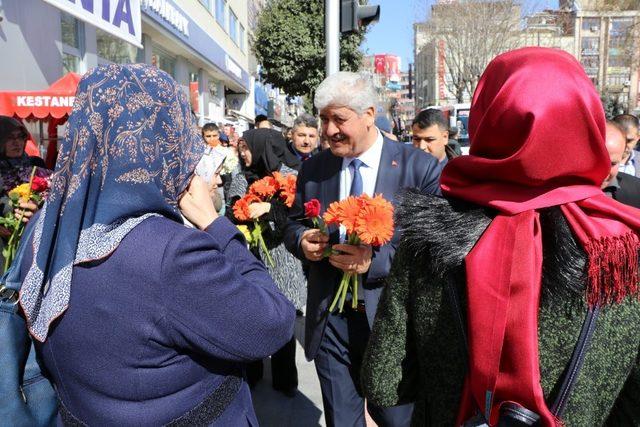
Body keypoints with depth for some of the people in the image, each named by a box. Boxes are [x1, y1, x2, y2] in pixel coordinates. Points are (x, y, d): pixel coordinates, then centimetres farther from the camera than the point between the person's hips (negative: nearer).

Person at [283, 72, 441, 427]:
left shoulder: (419, 167, -9)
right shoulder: (313, 168, 3)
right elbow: (294, 224, 13)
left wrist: (375, 260, -24)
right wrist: (302, 240, -11)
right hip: (329, 320, 3)